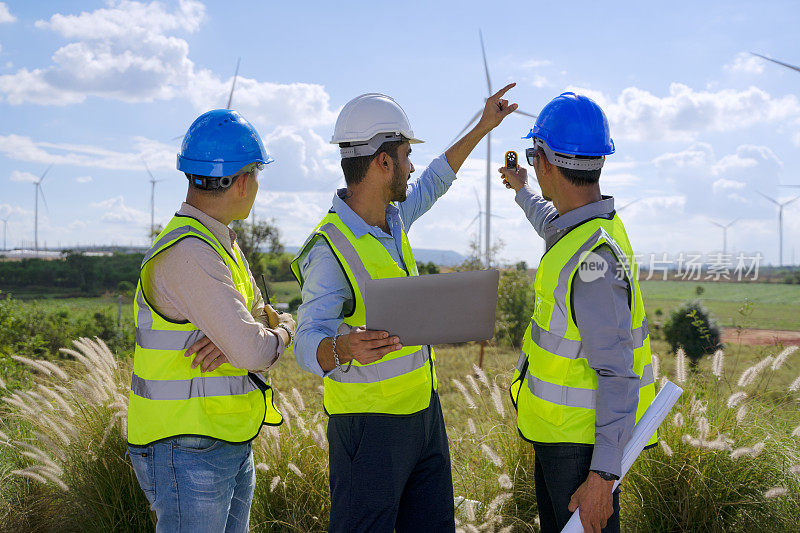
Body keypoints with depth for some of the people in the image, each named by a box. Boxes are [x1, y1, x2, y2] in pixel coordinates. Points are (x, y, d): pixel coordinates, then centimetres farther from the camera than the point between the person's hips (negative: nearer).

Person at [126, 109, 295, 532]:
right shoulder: (188, 253, -23)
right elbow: (253, 353, -28)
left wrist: (230, 340, -16)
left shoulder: (220, 242, 11)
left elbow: (261, 320, 8)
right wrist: (282, 330, -4)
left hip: (231, 446, 10)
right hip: (185, 454, -10)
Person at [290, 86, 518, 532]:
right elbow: (310, 344, -27)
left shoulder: (391, 217, 5)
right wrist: (344, 349, -49)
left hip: (423, 409, 9)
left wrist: (483, 127, 29)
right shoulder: (331, 248, -22)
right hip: (370, 424, -8)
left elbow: (432, 184, 26)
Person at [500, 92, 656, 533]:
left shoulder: (594, 258, -28)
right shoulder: (588, 227, 3)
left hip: (584, 441, -10)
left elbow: (618, 373, -29)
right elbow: (552, 226, 31)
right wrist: (522, 191, 51)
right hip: (556, 430, 10)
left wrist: (602, 476, -31)